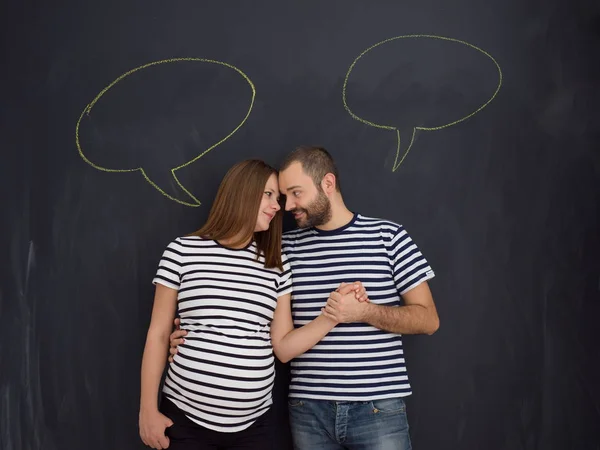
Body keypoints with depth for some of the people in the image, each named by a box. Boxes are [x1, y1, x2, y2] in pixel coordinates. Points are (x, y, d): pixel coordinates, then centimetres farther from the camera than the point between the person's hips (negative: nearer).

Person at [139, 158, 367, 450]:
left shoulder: (276, 265, 4)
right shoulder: (182, 252, -4)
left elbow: (283, 346, 3)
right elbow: (158, 335, 0)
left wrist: (333, 314, -9)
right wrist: (148, 410, 0)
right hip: (186, 417, -2)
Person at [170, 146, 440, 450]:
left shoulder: (387, 236, -2)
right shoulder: (287, 247, 5)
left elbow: (428, 319, -2)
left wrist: (365, 311, -15)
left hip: (378, 409, -2)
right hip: (307, 408, 2)